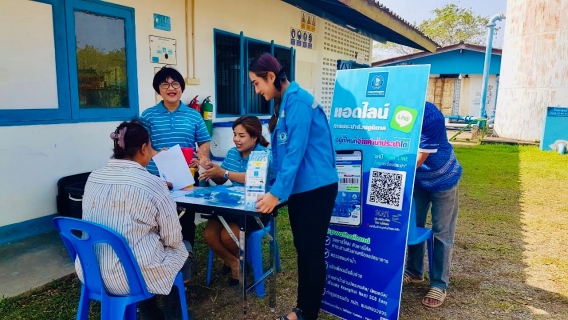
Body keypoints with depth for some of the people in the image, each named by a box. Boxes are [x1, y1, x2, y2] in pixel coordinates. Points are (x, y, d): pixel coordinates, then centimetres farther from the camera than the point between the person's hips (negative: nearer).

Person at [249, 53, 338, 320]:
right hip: (300, 188, 9)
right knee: (302, 249, 16)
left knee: (312, 251, 3)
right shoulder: (284, 103, 13)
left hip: (316, 187, -9)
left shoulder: (297, 101, -16)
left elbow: (296, 152, -21)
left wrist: (276, 192, -21)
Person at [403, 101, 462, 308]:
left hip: (443, 178, -5)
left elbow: (420, 158, -30)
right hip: (418, 179, 6)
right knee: (413, 225, 12)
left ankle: (439, 285, 11)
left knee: (441, 232, 1)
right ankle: (414, 271, 29)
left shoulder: (431, 116, -32)